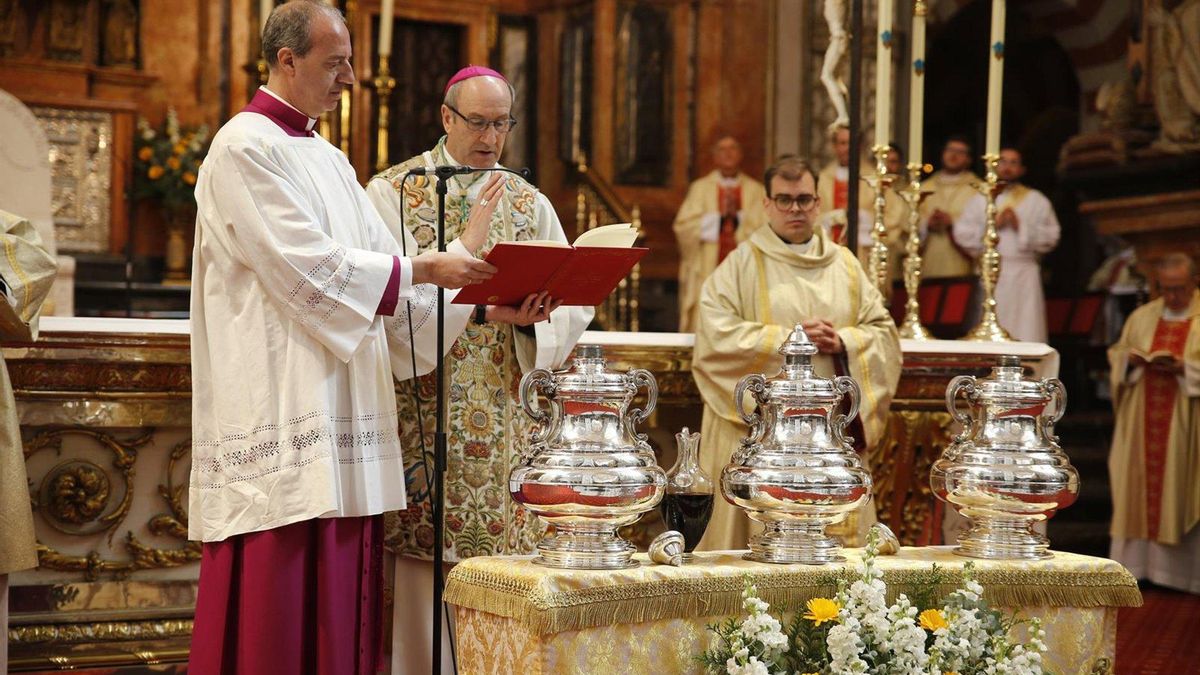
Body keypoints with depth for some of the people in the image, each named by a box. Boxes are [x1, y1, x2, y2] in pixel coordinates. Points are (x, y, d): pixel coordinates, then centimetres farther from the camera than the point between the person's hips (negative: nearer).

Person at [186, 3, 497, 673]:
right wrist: (425, 268, -11)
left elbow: (380, 261, 15)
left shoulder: (330, 160, 20)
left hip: (339, 421, 9)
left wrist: (473, 287, 2)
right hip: (282, 411, -8)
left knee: (339, 610, 7)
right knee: (280, 613, -7)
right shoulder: (245, 149, -7)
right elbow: (310, 268, -16)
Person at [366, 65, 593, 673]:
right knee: (420, 563, -4)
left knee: (499, 555, 2)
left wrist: (528, 321, -17)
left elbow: (573, 309, 5)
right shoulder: (393, 192, 3)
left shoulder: (530, 205, 13)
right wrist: (480, 310, -22)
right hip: (420, 411, -3)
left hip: (502, 416, 3)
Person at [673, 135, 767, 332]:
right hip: (706, 273, 0)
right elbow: (683, 227, -1)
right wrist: (719, 215, -9)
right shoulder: (700, 188, 10)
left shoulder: (756, 190, 11)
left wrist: (737, 215, -14)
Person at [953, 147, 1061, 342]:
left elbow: (1050, 238, 3)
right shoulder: (980, 199, 15)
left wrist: (1021, 227, -7)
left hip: (1024, 275, -1)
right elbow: (962, 234, 4)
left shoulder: (1037, 201, 13)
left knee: (1025, 331, -9)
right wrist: (993, 225, -5)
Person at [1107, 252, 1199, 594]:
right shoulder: (1142, 316, 10)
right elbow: (1116, 353, 15)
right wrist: (1130, 359, -6)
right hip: (1142, 422, 3)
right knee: (1140, 484, 4)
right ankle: (1136, 559, 10)